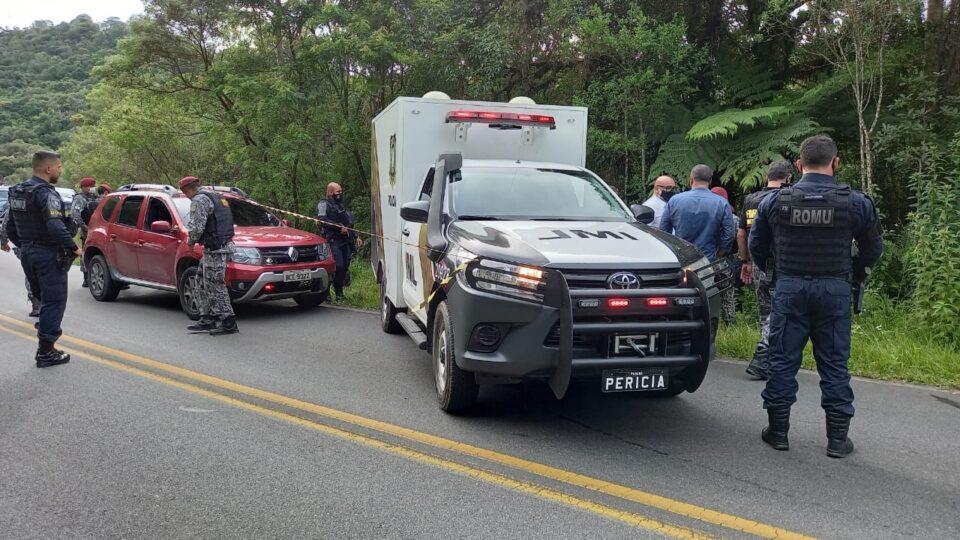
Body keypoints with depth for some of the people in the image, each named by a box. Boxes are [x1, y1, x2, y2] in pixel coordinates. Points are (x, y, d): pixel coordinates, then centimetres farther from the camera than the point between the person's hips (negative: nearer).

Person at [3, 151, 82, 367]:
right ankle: (46, 353, 1)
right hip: (48, 255, -9)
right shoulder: (47, 194, -17)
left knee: (46, 300, 20)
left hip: (27, 254, 9)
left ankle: (44, 348, 26)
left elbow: (10, 228, 18)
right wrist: (73, 248, -17)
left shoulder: (17, 192, 12)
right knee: (54, 302, -1)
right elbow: (56, 228, -29)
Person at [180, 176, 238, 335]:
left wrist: (191, 241, -1)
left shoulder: (199, 200, -10)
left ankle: (229, 323, -4)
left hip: (214, 249, -10)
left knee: (215, 286, -6)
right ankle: (207, 320, 20)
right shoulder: (216, 197, 20)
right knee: (205, 285, 16)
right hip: (224, 244, 10)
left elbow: (197, 227, -19)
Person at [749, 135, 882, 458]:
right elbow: (873, 249, 8)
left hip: (789, 288, 0)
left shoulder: (774, 201, -3)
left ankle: (778, 431, 15)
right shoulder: (856, 203, -4)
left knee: (782, 361, 9)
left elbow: (756, 246, 7)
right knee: (835, 364, 8)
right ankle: (838, 439, 15)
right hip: (835, 290, 0)